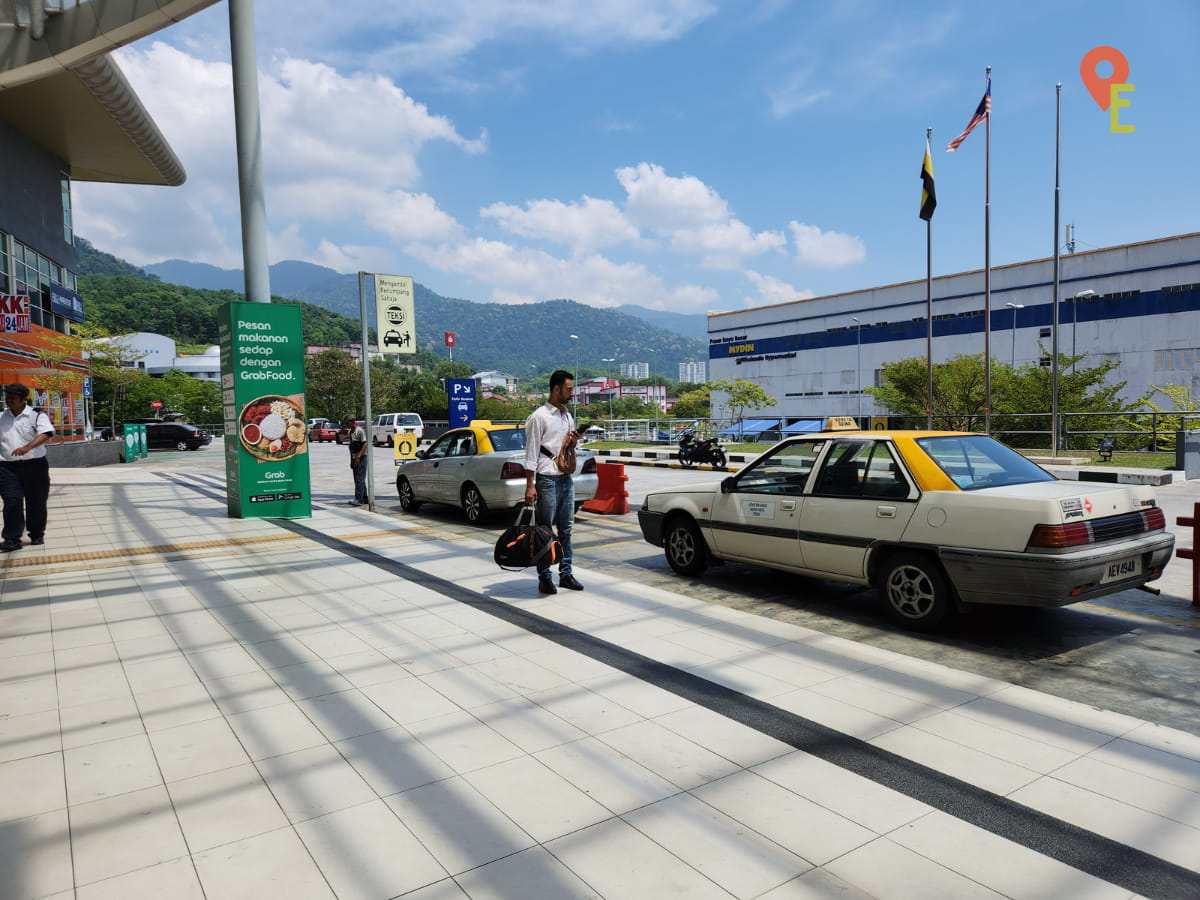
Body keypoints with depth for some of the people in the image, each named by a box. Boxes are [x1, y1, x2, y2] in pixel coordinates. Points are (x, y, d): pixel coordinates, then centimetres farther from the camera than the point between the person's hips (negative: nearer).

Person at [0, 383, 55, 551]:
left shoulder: (37, 416, -3)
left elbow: (46, 434, -20)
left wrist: (27, 447, -34)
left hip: (34, 466, -3)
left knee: (36, 503, 6)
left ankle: (37, 535, 20)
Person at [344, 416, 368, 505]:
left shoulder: (360, 430, -11)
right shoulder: (349, 432, 14)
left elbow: (365, 444, -17)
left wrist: (358, 457, -23)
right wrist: (351, 461, 17)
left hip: (361, 458, -9)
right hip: (354, 459, 9)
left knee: (360, 479, -12)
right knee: (358, 480, 11)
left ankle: (359, 499, -15)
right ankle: (364, 498, 17)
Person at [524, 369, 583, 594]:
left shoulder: (568, 416, 14)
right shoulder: (539, 417, -8)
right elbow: (531, 453, -10)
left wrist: (573, 442, 0)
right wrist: (530, 485, -15)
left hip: (567, 478, 7)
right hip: (547, 479, -7)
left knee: (566, 529, 11)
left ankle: (566, 573, 18)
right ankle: (544, 577, 6)